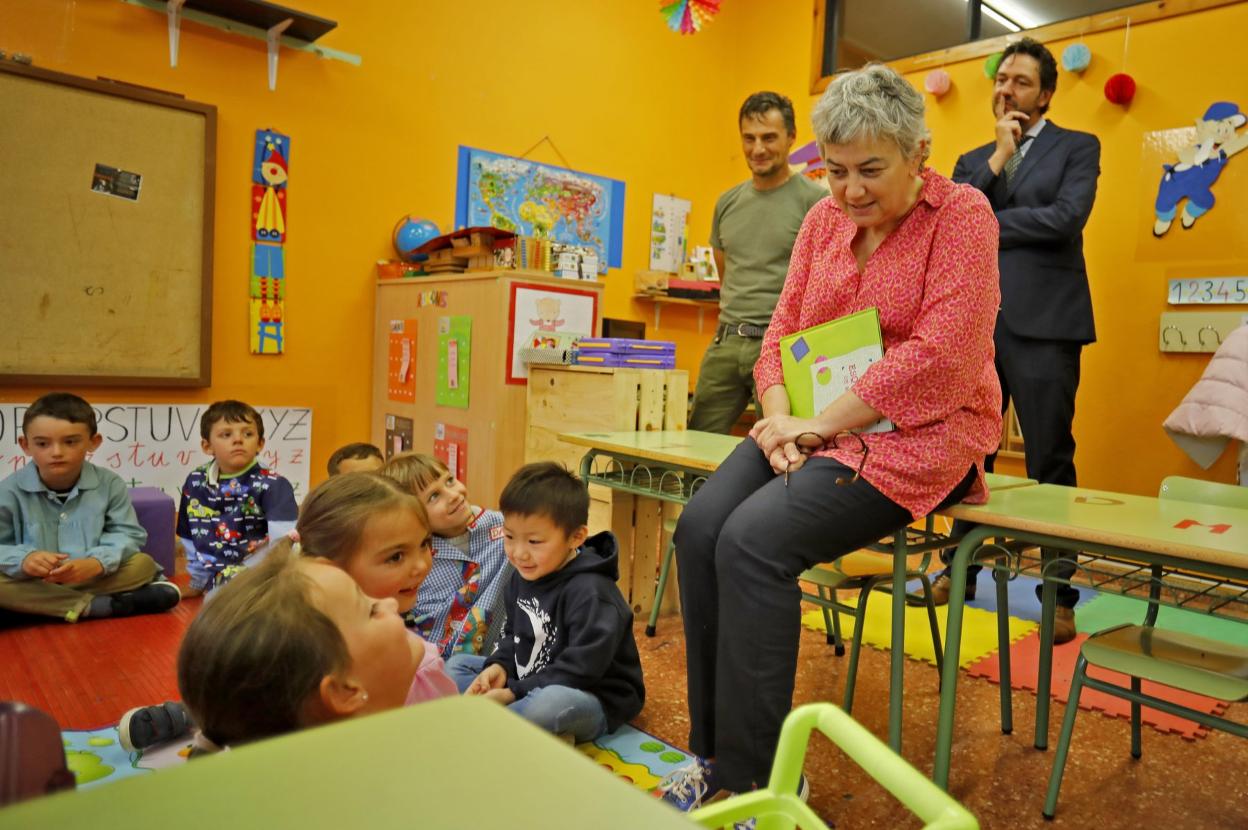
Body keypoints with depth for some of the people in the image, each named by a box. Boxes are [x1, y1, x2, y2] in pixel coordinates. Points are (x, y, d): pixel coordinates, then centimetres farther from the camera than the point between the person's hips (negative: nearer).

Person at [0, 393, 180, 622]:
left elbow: (128, 534, -7)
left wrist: (97, 562, -27)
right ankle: (91, 605, -28)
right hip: (31, 586, -1)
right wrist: (23, 559, -32)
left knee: (143, 564, -21)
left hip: (93, 580, 1)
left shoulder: (109, 484, -3)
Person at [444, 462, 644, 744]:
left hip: (594, 700, -10)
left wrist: (514, 693, -24)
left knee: (552, 702, -42)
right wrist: (500, 666, -6)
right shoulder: (523, 576, 3)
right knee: (456, 665, 7)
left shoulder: (589, 592, -24)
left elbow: (581, 669, -26)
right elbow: (514, 636, 15)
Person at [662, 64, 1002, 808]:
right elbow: (784, 332, 10)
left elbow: (941, 354, -16)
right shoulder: (824, 219, 11)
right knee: (700, 526, -19)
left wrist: (822, 424, -17)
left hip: (921, 433, -6)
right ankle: (717, 753, -5)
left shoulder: (962, 214, -6)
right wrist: (780, 417, -9)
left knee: (754, 540, -27)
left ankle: (755, 778, -10)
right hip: (818, 428, 6)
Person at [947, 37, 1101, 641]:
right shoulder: (973, 161, 18)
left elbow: (1066, 218, -12)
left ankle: (1060, 594, 10)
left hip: (1042, 324, -4)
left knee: (1050, 464, -1)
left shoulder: (1077, 147, 6)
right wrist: (997, 157, -3)